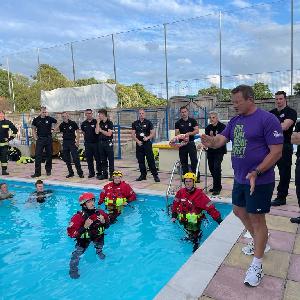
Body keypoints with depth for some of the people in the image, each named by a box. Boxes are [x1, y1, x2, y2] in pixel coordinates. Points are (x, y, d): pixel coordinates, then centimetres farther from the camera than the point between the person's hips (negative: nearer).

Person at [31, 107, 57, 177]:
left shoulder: (50, 119, -1)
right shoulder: (36, 120, 2)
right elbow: (34, 129, 11)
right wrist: (35, 138, 0)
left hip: (48, 139, 0)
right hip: (40, 139, 0)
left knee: (49, 155, 8)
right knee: (38, 156, -4)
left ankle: (48, 170, 22)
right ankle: (37, 172, -1)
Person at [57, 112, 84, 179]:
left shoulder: (73, 123, -3)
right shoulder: (62, 125, 7)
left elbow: (78, 132, -2)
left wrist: (77, 141, -9)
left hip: (72, 142, -4)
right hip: (65, 142, 5)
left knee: (76, 158, -8)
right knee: (66, 159, 7)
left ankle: (80, 173, -1)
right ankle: (71, 173, 18)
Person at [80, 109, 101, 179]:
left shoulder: (96, 122, -6)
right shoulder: (84, 123, 9)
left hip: (95, 143, -4)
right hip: (87, 143, 5)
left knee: (97, 158, 0)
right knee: (89, 159, 9)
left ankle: (99, 172, 8)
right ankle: (91, 172, 19)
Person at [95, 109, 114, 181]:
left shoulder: (109, 123, -5)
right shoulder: (100, 123, 10)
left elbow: (109, 134, -14)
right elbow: (97, 132, -4)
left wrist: (101, 130, -6)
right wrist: (98, 123, -5)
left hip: (108, 143, -6)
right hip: (101, 142, 6)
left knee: (111, 159, -2)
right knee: (102, 160, 10)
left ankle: (111, 174, 2)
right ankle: (104, 174, 18)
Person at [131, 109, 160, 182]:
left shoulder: (148, 122, 3)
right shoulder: (135, 123, 10)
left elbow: (153, 133, 1)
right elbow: (133, 134, 7)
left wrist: (147, 138, -16)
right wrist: (137, 141, -7)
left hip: (147, 143, -3)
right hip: (139, 144, 3)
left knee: (151, 160, -7)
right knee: (140, 160, 7)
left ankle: (155, 175, -3)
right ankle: (143, 175, 17)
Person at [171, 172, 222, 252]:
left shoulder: (199, 194, -16)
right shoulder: (181, 192, -4)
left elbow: (210, 207, -17)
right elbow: (175, 204, 10)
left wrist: (218, 219, -18)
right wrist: (174, 216, 9)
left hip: (195, 221, -4)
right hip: (184, 219, 4)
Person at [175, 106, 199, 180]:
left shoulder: (192, 121, 4)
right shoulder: (178, 123, 7)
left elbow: (197, 131, -3)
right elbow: (176, 133, -1)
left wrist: (189, 133, -17)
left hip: (191, 143, -1)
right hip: (182, 143, 2)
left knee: (194, 160, -6)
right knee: (183, 161, 6)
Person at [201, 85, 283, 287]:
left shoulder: (267, 119, -15)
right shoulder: (235, 121, 8)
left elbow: (277, 151, -18)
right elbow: (221, 139, 0)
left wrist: (256, 172, -26)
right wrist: (211, 142, -23)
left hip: (260, 181, -8)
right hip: (240, 179, 8)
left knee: (257, 219, 2)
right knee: (239, 211, 19)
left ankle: (257, 266, 17)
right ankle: (259, 241, 44)